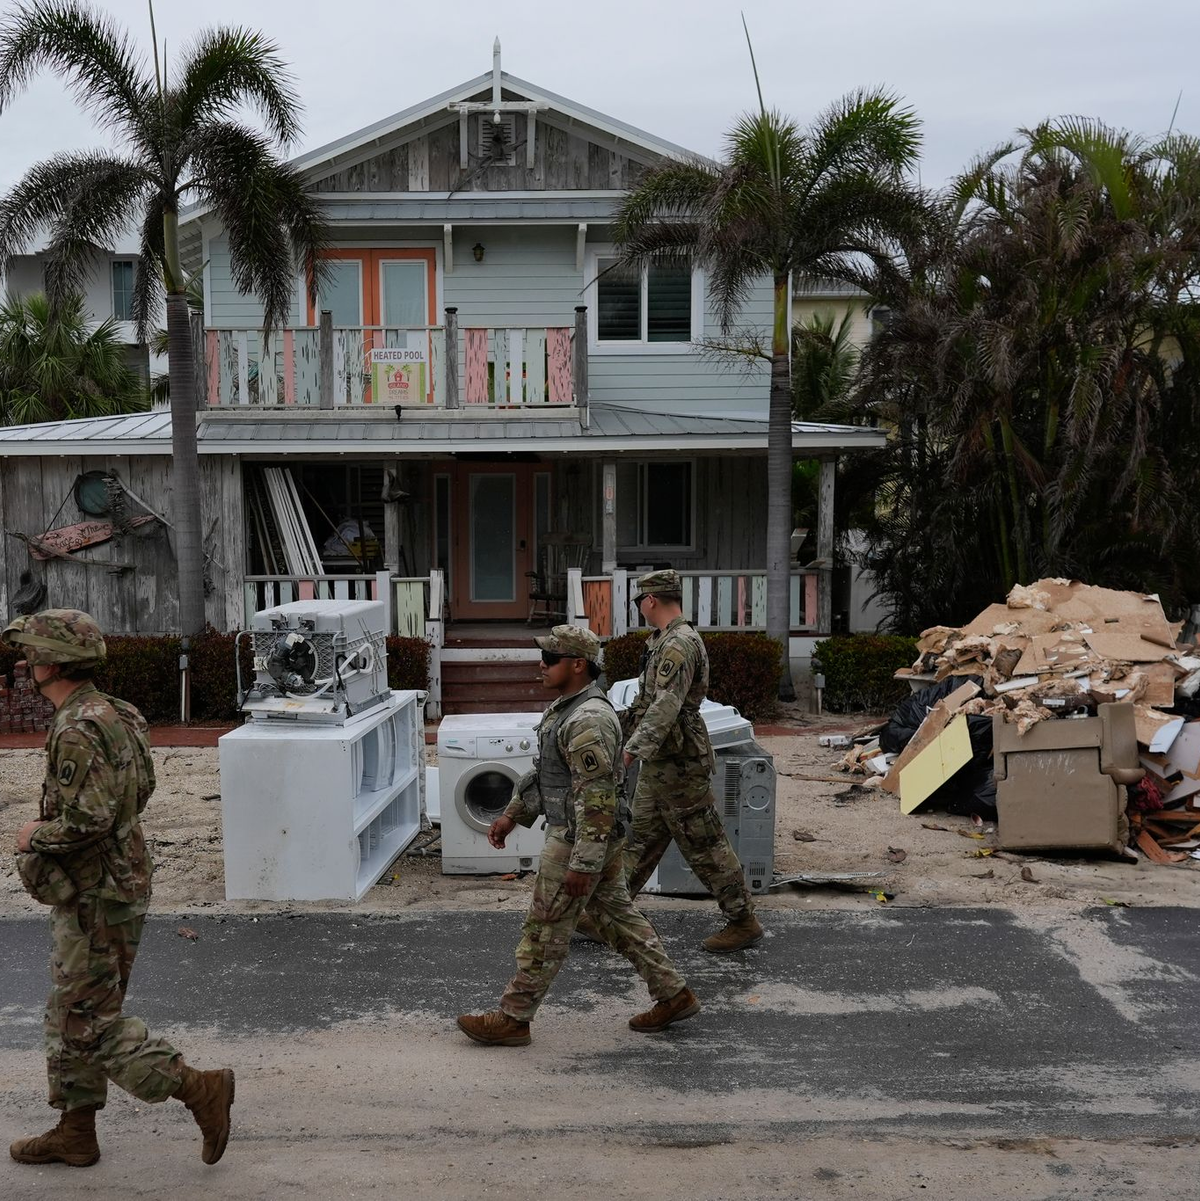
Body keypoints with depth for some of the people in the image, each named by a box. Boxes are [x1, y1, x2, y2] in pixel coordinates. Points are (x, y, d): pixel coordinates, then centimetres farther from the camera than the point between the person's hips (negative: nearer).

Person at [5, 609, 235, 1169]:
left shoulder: (76, 730, -23)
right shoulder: (112, 713, 8)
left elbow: (87, 820, -30)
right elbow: (141, 788, 19)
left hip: (95, 898, -10)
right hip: (112, 883, 10)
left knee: (90, 1022, -1)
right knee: (71, 1015, 19)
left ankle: (201, 1089, 0)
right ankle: (74, 1134, 30)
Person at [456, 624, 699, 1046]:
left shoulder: (588, 721, -24)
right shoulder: (565, 708, 10)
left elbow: (597, 798, -26)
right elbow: (544, 771, 21)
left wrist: (582, 864, -25)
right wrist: (512, 814, 20)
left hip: (578, 840, -10)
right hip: (600, 838, 10)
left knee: (545, 931, 2)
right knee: (618, 915, 16)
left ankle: (512, 1019, 14)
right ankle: (673, 995, 24)